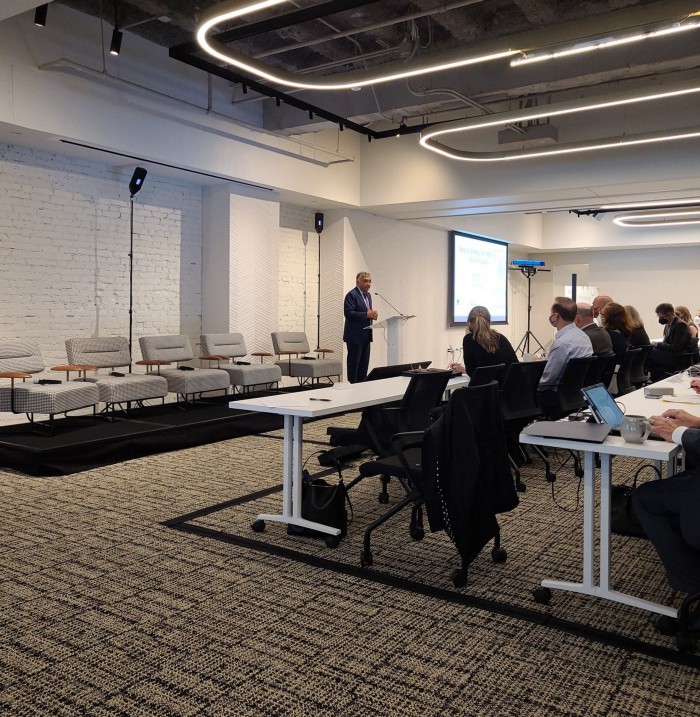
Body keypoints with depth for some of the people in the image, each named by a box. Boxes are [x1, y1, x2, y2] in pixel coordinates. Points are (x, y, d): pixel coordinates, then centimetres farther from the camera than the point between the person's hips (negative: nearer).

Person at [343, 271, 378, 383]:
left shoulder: (368, 295, 16)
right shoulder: (351, 295, -12)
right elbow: (348, 313, -20)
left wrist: (372, 314, 1)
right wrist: (366, 314, -25)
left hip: (366, 335, 8)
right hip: (355, 336, -8)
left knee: (364, 363, 10)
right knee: (354, 363, -2)